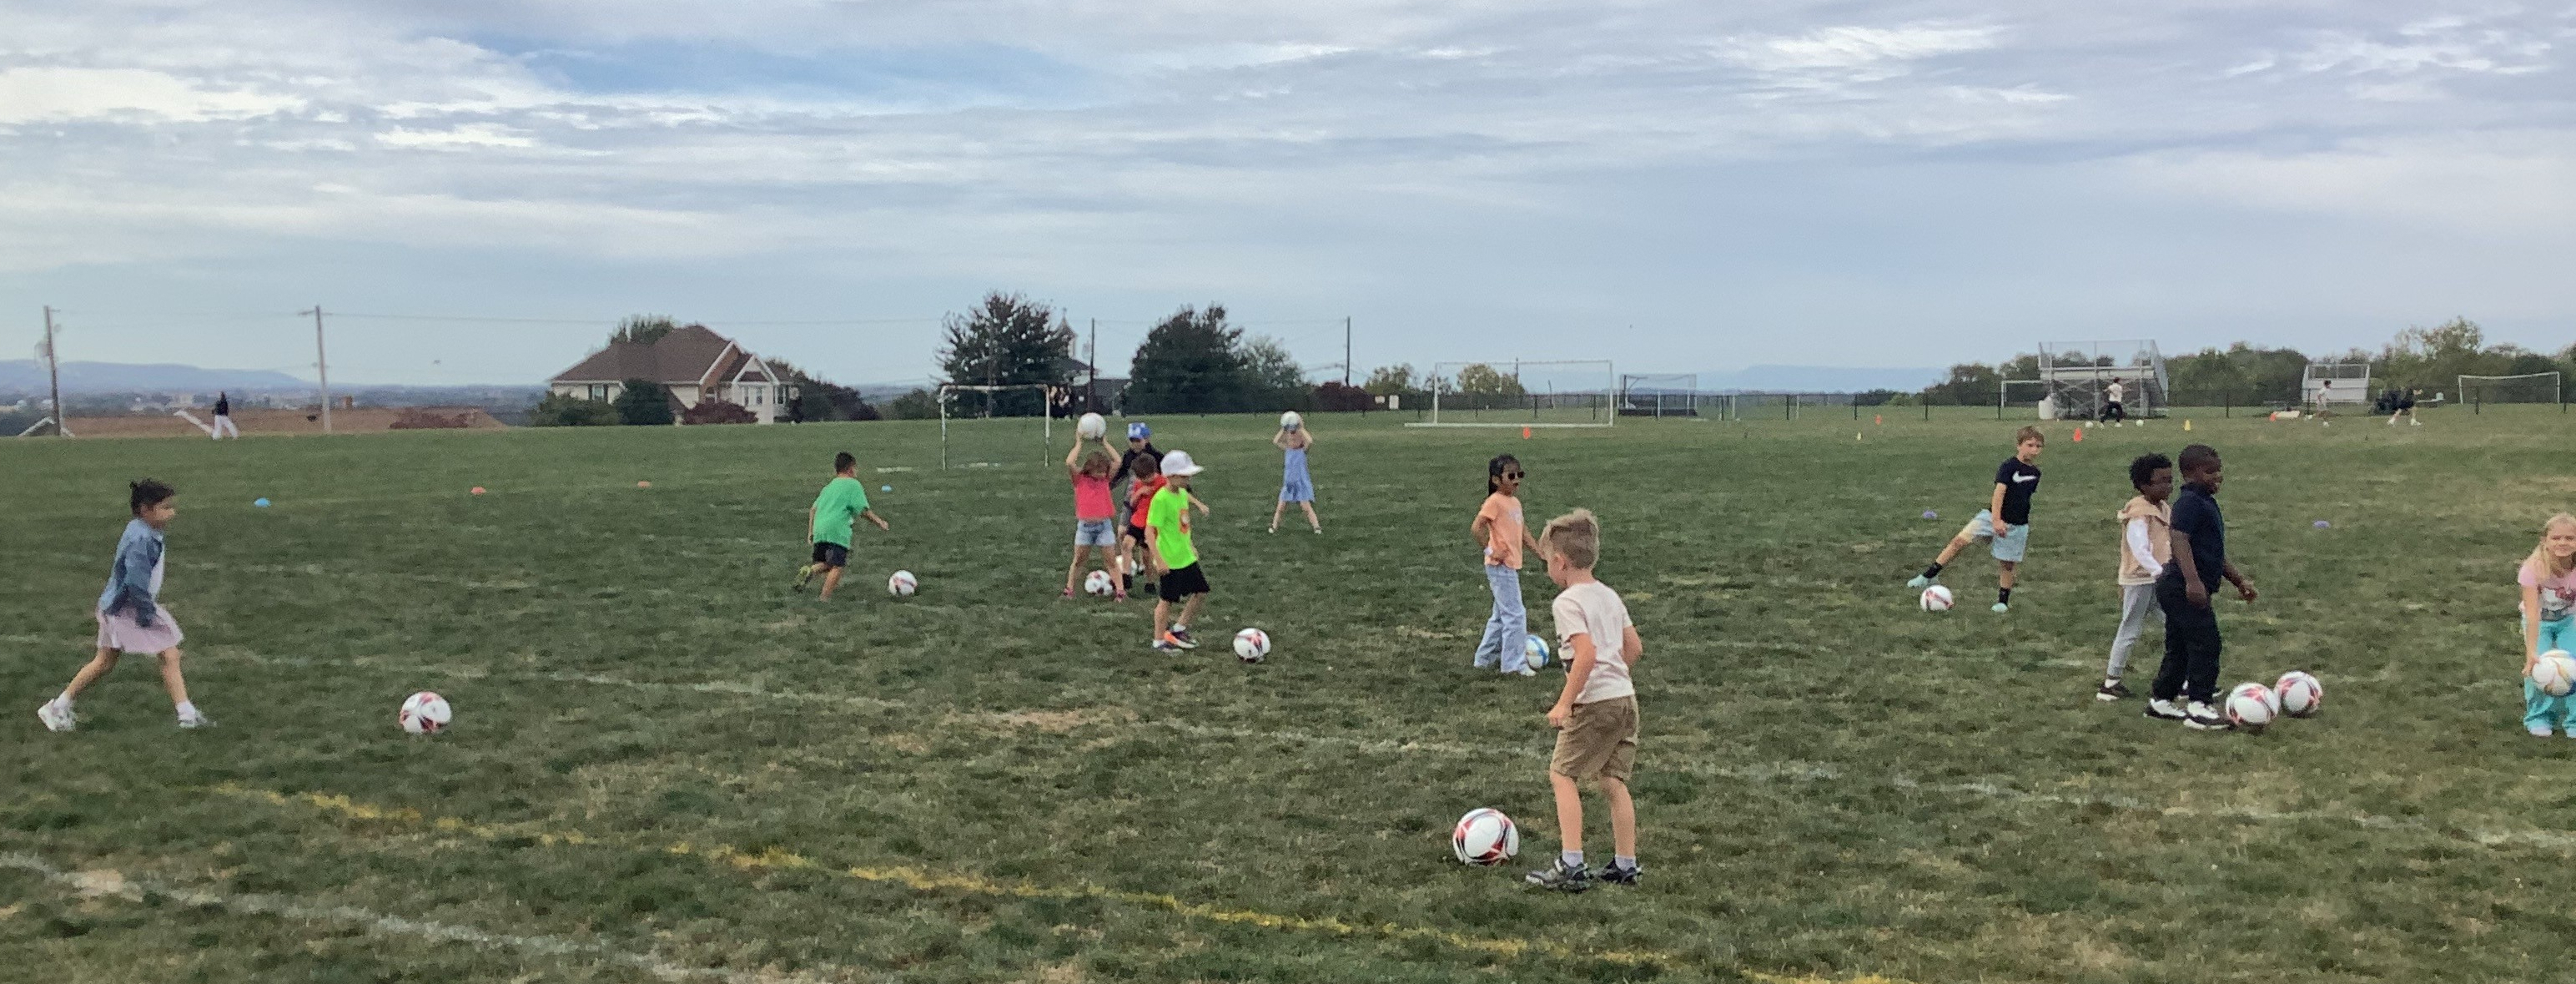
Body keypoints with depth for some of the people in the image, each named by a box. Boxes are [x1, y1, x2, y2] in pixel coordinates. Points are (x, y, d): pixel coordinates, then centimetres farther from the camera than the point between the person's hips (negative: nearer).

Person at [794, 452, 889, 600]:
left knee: (825, 564, 18)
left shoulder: (828, 487, 25)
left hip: (819, 530, 7)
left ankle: (810, 571, -10)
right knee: (837, 566, -5)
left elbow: (813, 509, 22)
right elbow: (863, 510, -3)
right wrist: (880, 522, 6)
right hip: (837, 531, -7)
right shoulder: (853, 485, 5)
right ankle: (826, 597, -14)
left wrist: (810, 531, 26)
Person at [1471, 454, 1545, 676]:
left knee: (1501, 615, 17)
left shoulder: (1515, 502, 12)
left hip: (1512, 566, 9)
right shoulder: (1495, 502, -15)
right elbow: (1476, 528, -21)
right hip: (1500, 566, -9)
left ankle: (1486, 658, 28)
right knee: (1515, 614, -7)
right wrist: (1490, 552, -17)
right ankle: (1515, 664, -2)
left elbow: (1522, 530, 19)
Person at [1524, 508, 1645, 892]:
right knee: (1613, 780, 13)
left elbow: (1587, 654, -23)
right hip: (1625, 696, 8)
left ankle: (1571, 866, -4)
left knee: (1562, 774, 1)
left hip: (1594, 702, -8)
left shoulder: (1567, 602, -11)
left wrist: (1565, 702, -19)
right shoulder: (1610, 596, 14)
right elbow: (1634, 648, 17)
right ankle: (1625, 864, 14)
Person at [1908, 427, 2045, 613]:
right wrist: (1996, 520, -32)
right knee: (1960, 540, -17)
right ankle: (1928, 576, -13)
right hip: (1993, 516, -4)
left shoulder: (2035, 473, 7)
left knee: (2007, 564, 7)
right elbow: (1999, 491, -21)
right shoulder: (2009, 466, -12)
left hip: (2017, 525, 4)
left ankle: (2003, 601, 24)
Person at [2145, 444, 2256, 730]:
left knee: (2179, 647, 16)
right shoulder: (2189, 502, -14)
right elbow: (2180, 540, -28)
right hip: (2182, 589, -11)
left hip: (2178, 589, 11)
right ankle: (2199, 706, -5)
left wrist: (2239, 580, 28)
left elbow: (2215, 554, 28)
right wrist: (2193, 580, -37)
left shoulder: (2206, 503, 19)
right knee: (2206, 642, -9)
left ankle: (2161, 701, 24)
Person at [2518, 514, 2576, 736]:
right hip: (2540, 621, -1)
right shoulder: (2534, 568, -32)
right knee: (2539, 666, -16)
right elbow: (2532, 615, -35)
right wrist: (2532, 652, -42)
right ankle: (2539, 717, 1)